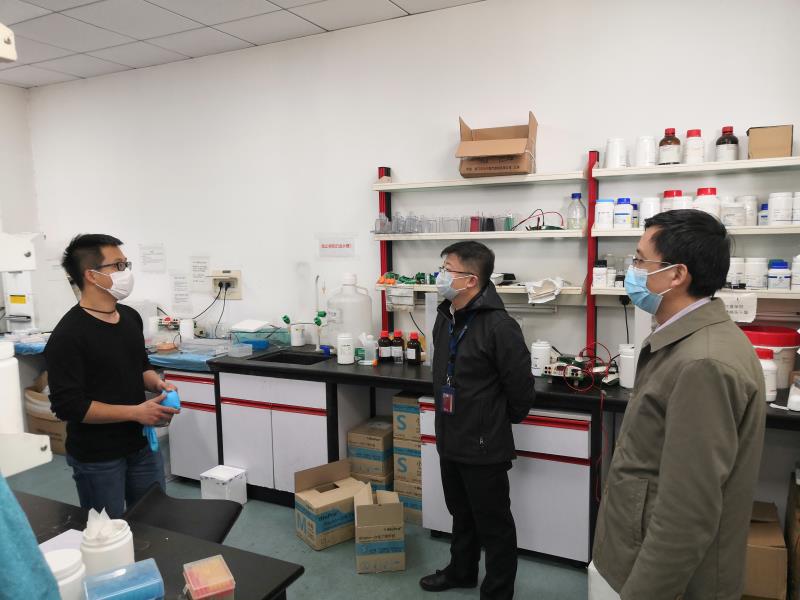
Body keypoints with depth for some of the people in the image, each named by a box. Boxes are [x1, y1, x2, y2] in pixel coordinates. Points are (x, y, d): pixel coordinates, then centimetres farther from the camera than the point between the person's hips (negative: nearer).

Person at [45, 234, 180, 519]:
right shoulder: (68, 335, -19)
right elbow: (68, 406, -21)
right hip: (97, 458, -6)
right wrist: (135, 412, -22)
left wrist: (157, 384, -4)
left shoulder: (130, 316, 3)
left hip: (142, 446, 6)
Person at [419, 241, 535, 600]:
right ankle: (462, 571, 47)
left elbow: (520, 386, -17)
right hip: (450, 439, 8)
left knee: (493, 524, 11)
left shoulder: (499, 326, -23)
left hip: (484, 445, -8)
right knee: (461, 514, 26)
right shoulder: (445, 317, 3)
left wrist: (503, 421, -1)